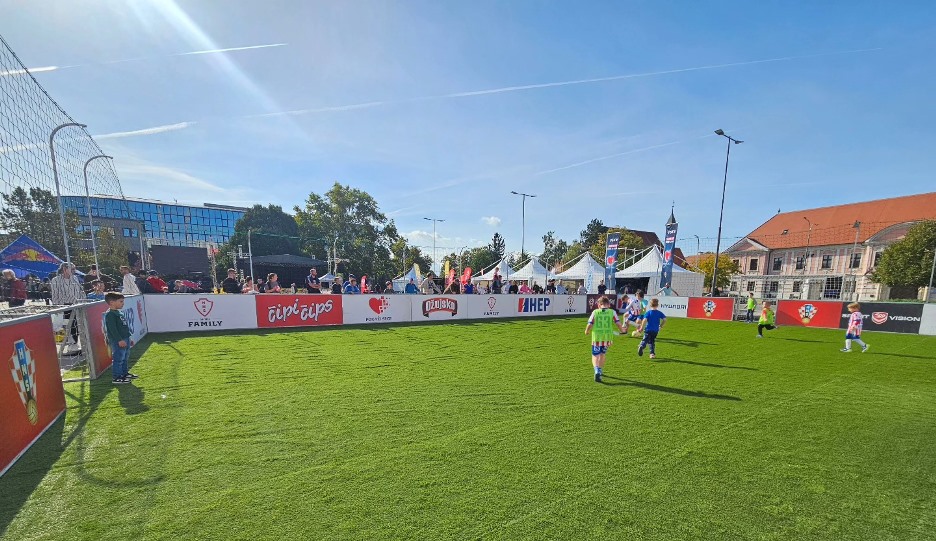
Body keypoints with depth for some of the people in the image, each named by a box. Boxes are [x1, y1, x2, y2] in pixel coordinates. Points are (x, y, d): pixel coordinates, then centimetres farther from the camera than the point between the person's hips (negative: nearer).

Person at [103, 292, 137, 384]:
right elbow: (112, 329, -20)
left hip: (125, 340, 10)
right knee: (118, 359, -6)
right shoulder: (110, 314, -15)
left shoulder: (120, 312, 15)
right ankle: (117, 377, 0)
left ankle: (124, 373, 29)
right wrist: (120, 340, -23)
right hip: (117, 342, -10)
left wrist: (128, 338, 25)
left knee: (124, 358, 18)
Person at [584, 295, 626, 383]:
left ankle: (597, 371, -17)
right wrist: (622, 330, 18)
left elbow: (589, 324, -5)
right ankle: (600, 371, 33)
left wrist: (587, 331, 15)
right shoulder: (612, 312, 0)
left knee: (595, 356, 7)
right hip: (607, 338, 2)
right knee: (602, 354, 23)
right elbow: (618, 323, -3)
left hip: (596, 337, -2)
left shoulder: (595, 312, -2)